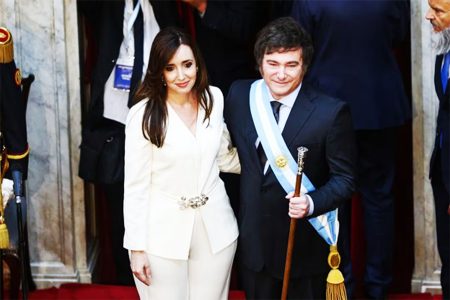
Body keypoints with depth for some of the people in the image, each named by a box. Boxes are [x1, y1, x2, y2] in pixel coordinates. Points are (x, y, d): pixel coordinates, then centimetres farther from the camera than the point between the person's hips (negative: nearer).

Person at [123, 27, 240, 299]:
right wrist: (137, 247, -9)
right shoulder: (144, 116, -14)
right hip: (163, 233, -4)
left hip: (215, 227, 4)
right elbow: (136, 186, -9)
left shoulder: (214, 98, 1)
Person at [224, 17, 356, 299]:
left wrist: (312, 203, -28)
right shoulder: (239, 94, -4)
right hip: (254, 241, 4)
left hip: (305, 246, -4)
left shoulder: (331, 112, -17)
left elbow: (344, 179, -12)